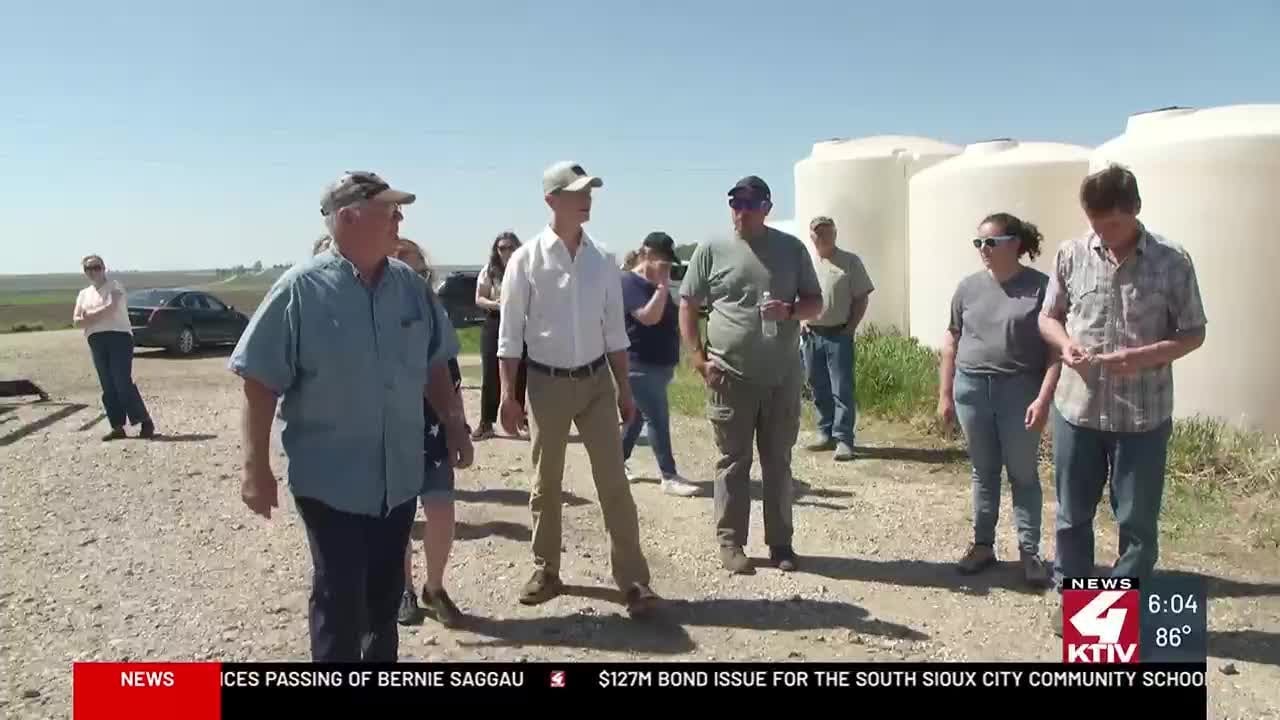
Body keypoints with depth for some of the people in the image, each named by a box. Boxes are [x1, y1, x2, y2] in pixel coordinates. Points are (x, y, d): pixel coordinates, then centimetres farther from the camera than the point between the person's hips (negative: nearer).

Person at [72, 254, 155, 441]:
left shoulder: (114, 286, 2)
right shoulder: (83, 294, 20)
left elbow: (111, 308, -15)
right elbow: (77, 321, 8)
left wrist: (89, 315, -2)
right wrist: (99, 316, -10)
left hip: (118, 336, -6)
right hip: (96, 341, 6)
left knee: (123, 383, -14)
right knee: (108, 387, 3)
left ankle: (145, 422, -9)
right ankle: (118, 427, 6)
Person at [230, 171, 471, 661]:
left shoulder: (409, 284, 2)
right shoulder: (301, 289, -14)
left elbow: (434, 366, 13)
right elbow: (260, 383, -13)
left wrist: (455, 426, 10)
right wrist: (256, 468, -14)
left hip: (399, 473, 5)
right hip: (331, 478, -5)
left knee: (386, 590, 18)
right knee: (339, 596, 4)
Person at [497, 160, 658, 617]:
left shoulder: (602, 261, 2)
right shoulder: (526, 260, -7)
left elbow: (614, 330, 7)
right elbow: (510, 332, -4)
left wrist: (624, 389, 7)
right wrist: (508, 394, -8)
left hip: (596, 380, 2)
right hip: (546, 382, -2)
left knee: (613, 481, 0)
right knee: (546, 483, 10)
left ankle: (633, 580, 4)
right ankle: (545, 571, 26)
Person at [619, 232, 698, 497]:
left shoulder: (654, 285, 15)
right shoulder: (629, 282, -14)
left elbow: (670, 317, 26)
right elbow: (649, 317, -26)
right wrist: (663, 285, -23)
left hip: (659, 364, 9)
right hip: (640, 365, -9)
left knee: (638, 416, 15)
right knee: (658, 420, -9)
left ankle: (618, 462, 26)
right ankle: (669, 477, -5)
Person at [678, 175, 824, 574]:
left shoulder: (791, 248, 4)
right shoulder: (712, 250, 0)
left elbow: (815, 303, 8)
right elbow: (687, 306, 2)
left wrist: (790, 310, -15)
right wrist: (699, 359, -7)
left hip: (783, 377, 2)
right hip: (730, 376, -2)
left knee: (778, 462, 11)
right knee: (733, 462, 6)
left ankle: (780, 542, 21)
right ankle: (730, 542, 16)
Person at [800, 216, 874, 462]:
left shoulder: (850, 262, 0)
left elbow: (862, 298, -1)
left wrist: (850, 328, -8)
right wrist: (800, 321, 4)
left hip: (838, 335, -4)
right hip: (811, 335, 4)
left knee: (842, 390, -7)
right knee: (818, 389, 10)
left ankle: (843, 439, -5)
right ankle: (826, 433, 21)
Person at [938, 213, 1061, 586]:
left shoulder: (1041, 287, -7)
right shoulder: (968, 287, 4)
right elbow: (951, 341, 10)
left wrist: (1044, 398, -15)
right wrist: (945, 394, 8)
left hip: (1020, 391, -3)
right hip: (972, 389, 3)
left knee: (1023, 474, 5)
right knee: (983, 472, 13)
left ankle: (1030, 553, 15)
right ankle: (982, 545, 24)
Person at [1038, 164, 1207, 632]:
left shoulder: (1171, 262, -7)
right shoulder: (1071, 256, -2)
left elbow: (1192, 334, -2)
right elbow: (1048, 317, 8)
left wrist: (1143, 357, -20)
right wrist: (1066, 345, -13)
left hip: (1143, 416, -2)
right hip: (1077, 408, 2)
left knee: (1137, 520, 8)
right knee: (1072, 514, 14)